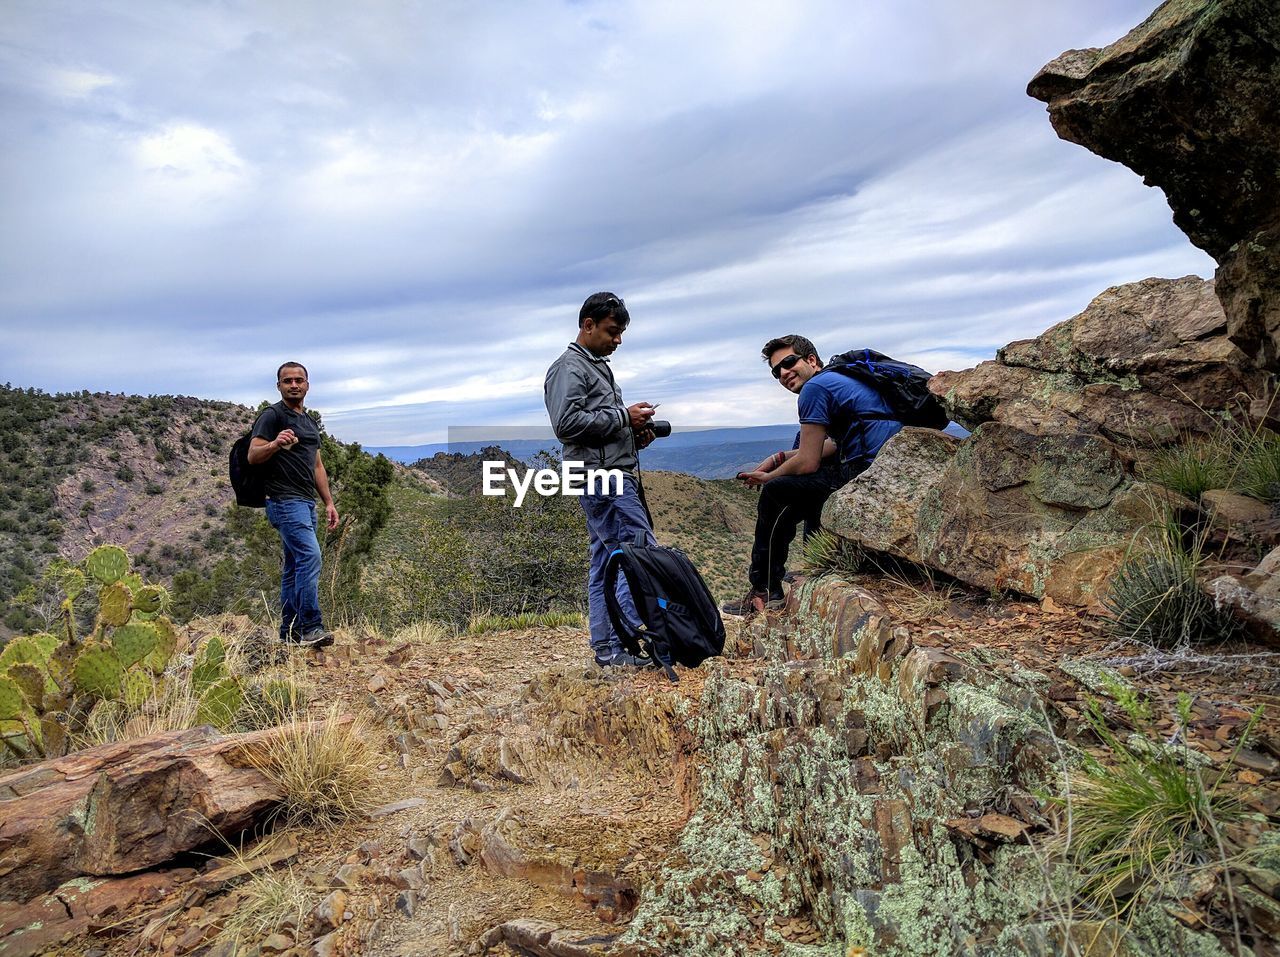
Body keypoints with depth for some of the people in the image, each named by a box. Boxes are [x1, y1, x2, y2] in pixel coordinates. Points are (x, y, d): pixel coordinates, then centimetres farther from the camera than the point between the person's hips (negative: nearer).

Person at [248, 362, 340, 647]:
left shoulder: (310, 422, 22)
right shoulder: (272, 415, -3)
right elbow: (253, 456, -12)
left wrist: (329, 503, 18)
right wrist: (275, 444, -33)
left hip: (307, 503, 9)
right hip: (285, 501, -9)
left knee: (294, 568, 10)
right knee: (310, 559, -20)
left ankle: (290, 634, 15)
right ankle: (310, 629, -20)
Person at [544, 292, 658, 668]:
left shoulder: (599, 367, 25)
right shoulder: (569, 368, -5)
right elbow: (567, 423, -18)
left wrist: (636, 435, 9)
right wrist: (623, 417, -13)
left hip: (616, 475, 10)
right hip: (602, 475, -10)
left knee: (606, 564, 8)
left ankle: (607, 649, 12)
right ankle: (627, 645, -12)